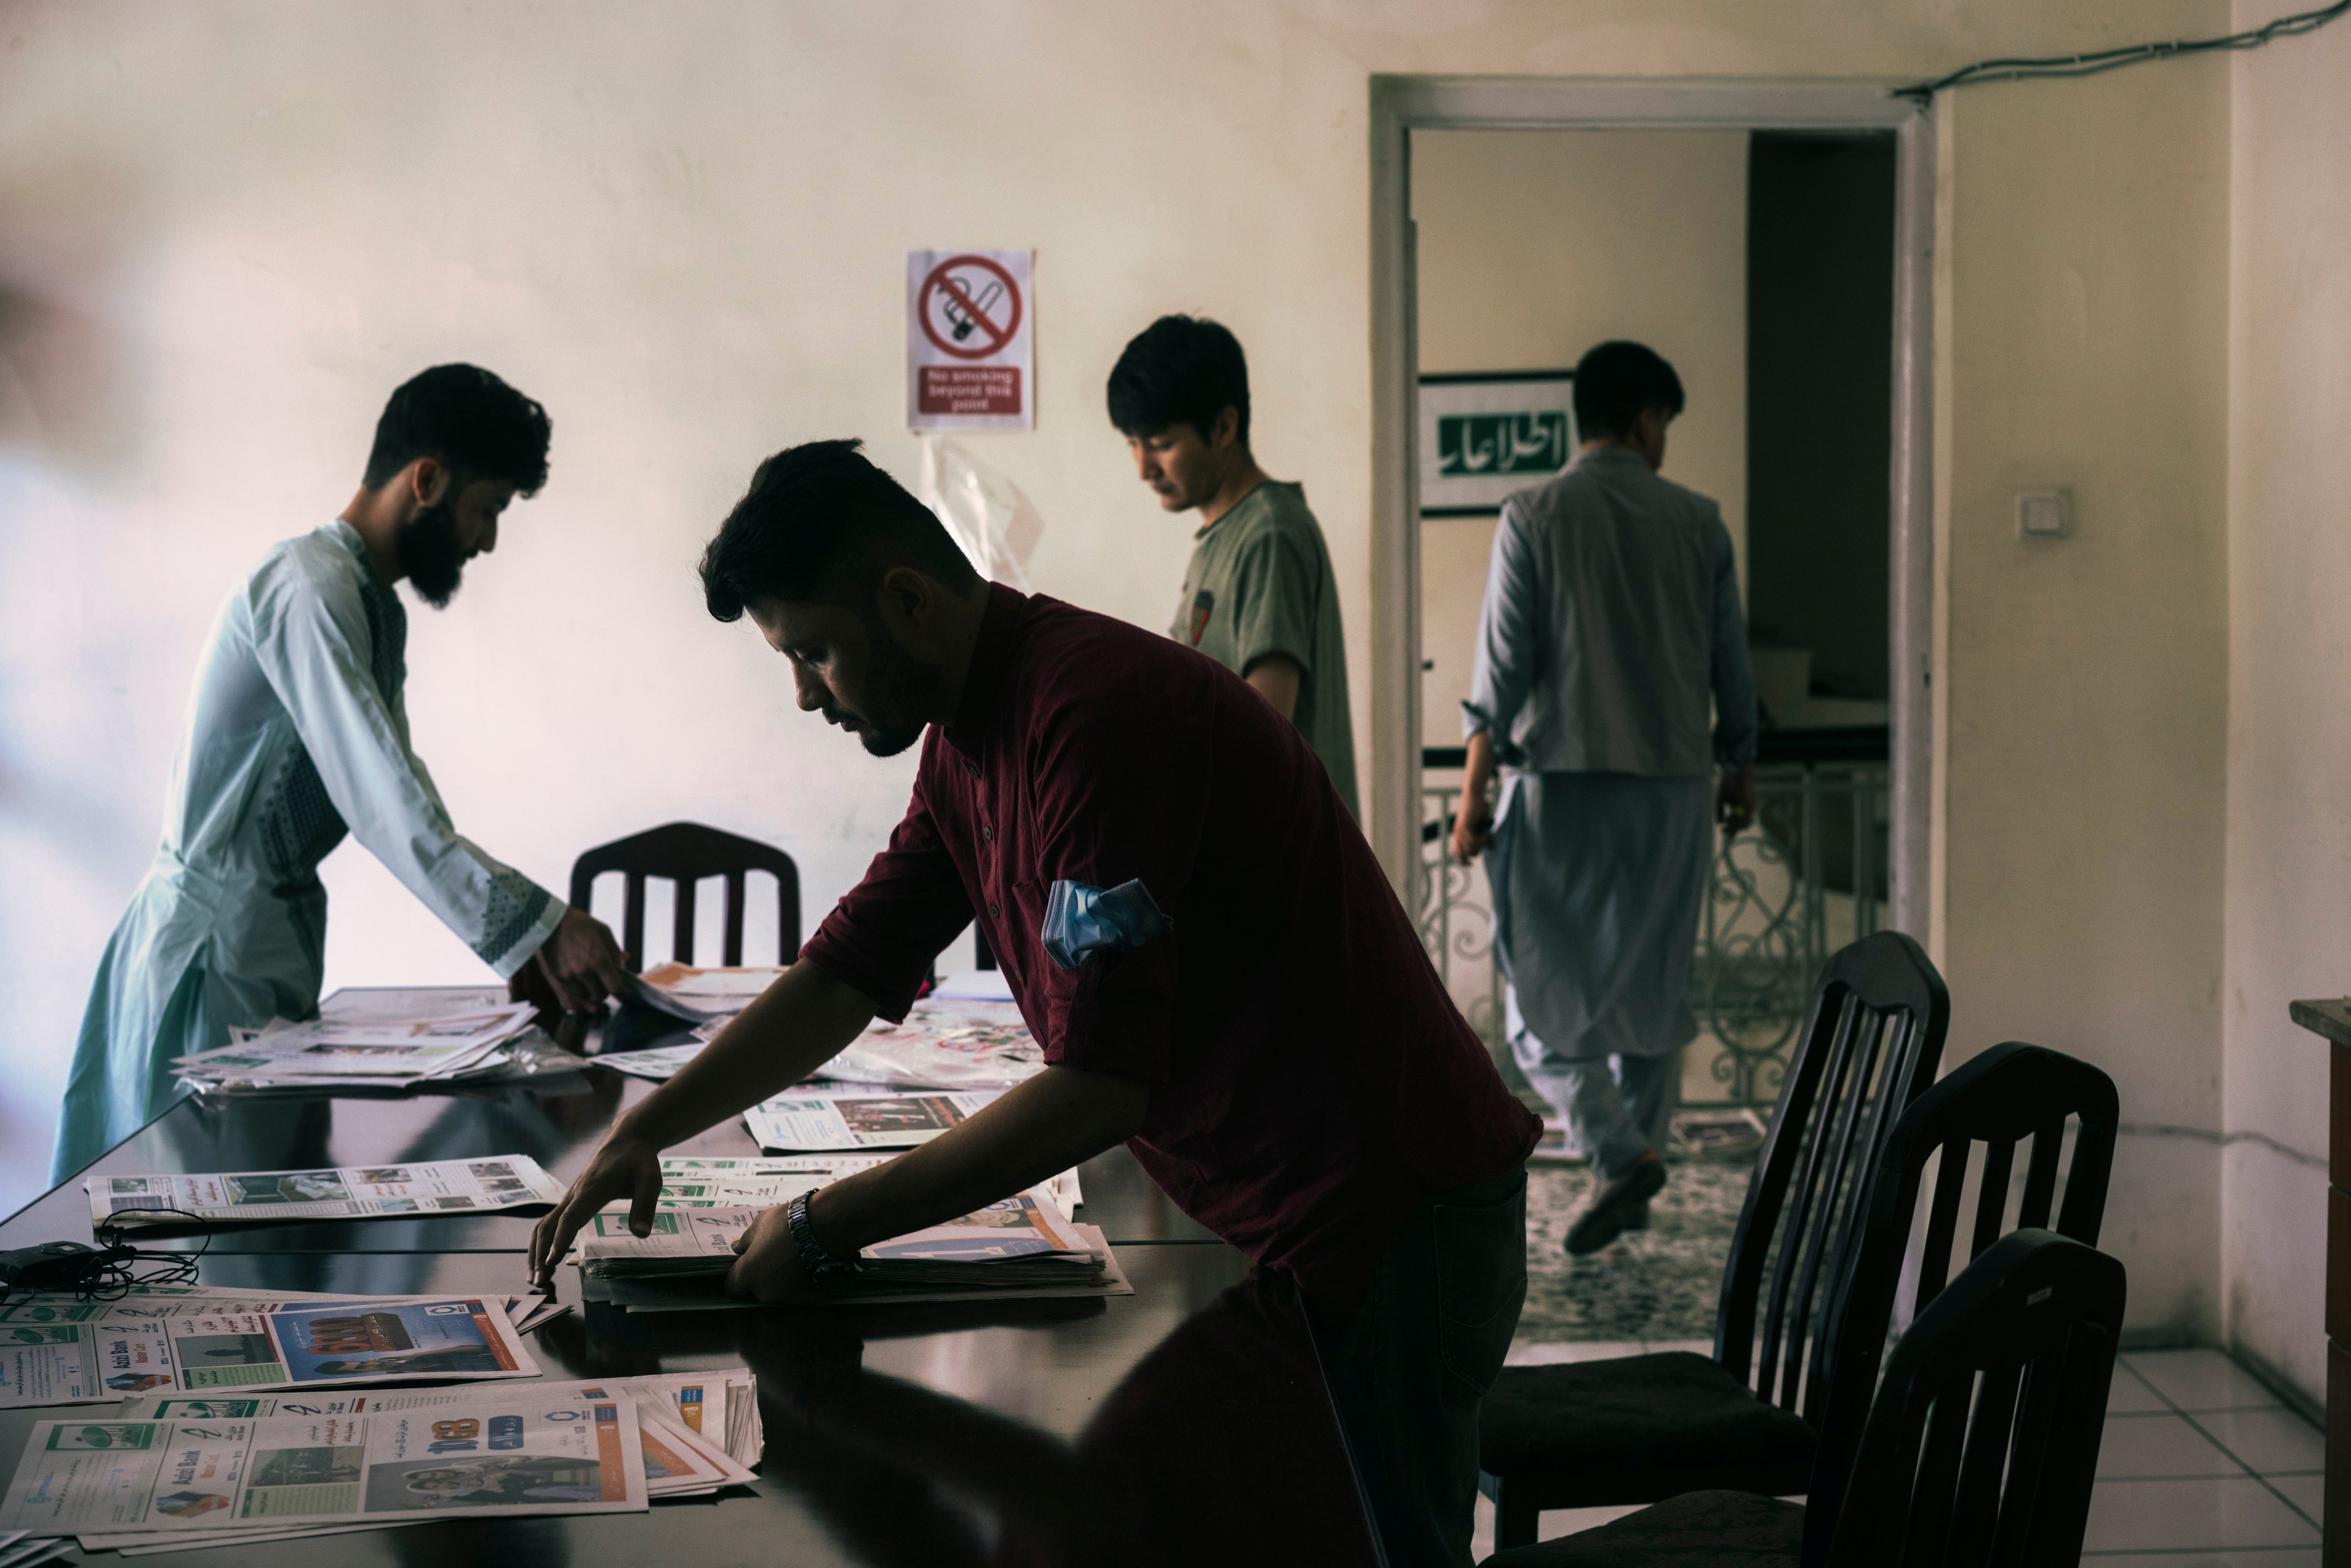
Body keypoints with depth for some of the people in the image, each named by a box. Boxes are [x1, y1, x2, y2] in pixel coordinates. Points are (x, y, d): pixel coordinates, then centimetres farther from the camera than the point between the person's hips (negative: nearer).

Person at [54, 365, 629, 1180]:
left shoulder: (376, 606, 14)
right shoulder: (308, 590, -19)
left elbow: (400, 800, 15)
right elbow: (384, 806, -28)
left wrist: (531, 940, 6)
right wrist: (539, 925, -27)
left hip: (276, 946, 10)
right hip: (212, 951, -10)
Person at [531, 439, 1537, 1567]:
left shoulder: (1092, 713, -24)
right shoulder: (967, 741, 8)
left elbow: (1097, 1090, -26)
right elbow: (843, 975, 15)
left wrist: (824, 1228, -18)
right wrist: (646, 1131, 4)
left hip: (1387, 1218, -9)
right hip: (1280, 1218, 9)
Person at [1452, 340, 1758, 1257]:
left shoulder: (1534, 517, -5)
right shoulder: (1698, 523, 2)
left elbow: (1503, 666, -9)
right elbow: (1730, 665, 8)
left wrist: (1473, 796, -5)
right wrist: (1740, 771, 23)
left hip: (1561, 779, -3)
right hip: (1672, 783, 3)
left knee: (1544, 989, 1)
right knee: (1655, 984, 15)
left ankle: (1621, 1154, -15)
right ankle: (1640, 1155, 20)